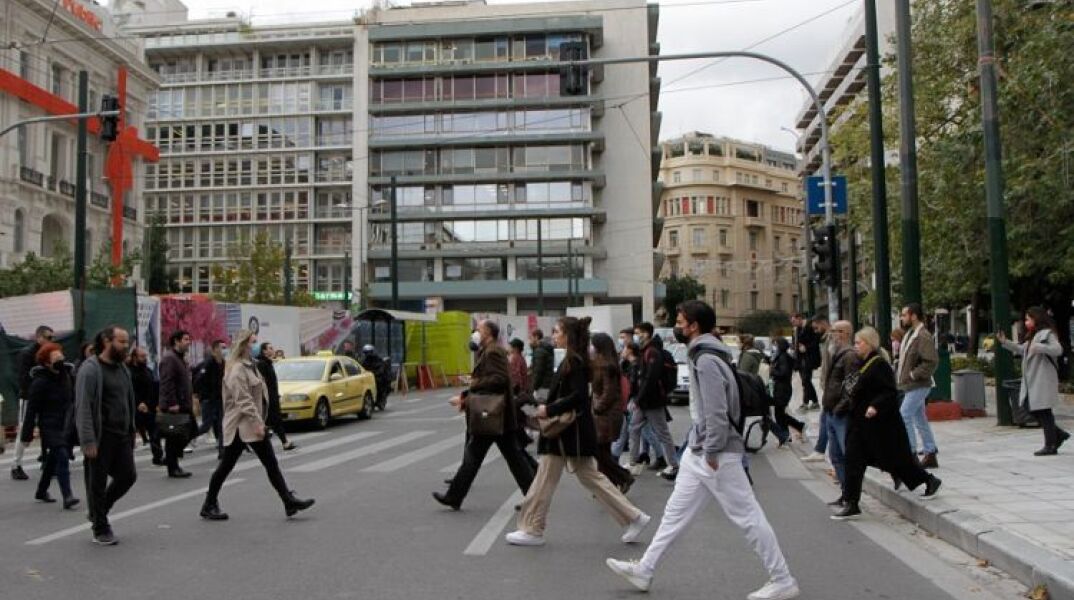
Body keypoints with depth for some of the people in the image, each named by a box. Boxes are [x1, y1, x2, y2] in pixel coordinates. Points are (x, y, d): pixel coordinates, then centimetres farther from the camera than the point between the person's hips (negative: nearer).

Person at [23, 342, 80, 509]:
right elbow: (32, 409, -13)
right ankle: (67, 496, -20)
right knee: (62, 456, -18)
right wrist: (27, 434, -14)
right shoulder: (40, 382, -14)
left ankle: (42, 491, 34)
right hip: (49, 426, -7)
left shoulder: (67, 375, 5)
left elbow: (73, 399, 15)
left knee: (53, 458, 16)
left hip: (65, 425, 7)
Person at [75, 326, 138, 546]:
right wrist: (88, 440, -21)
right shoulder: (91, 369, -12)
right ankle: (101, 530, 17)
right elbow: (83, 407, -17)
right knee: (97, 483, 4)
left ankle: (98, 512, 30)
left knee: (128, 476, 8)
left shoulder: (122, 368, 13)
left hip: (122, 436, 7)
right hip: (100, 437, -7)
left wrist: (131, 432, 15)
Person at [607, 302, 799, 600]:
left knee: (748, 516, 0)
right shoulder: (703, 356, 11)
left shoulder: (706, 360, -20)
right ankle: (645, 569, 21)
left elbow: (716, 412, -24)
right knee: (676, 512, 13)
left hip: (717, 455, -10)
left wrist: (711, 452, -19)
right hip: (699, 452, 10)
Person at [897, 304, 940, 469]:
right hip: (910, 385, 10)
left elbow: (932, 362, -26)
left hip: (918, 385, -10)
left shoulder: (924, 336, -17)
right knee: (920, 419, 13)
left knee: (904, 416, -11)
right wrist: (900, 375, 12)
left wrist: (913, 374, -21)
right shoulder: (910, 334, 14)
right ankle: (930, 455, 20)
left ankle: (910, 453, -4)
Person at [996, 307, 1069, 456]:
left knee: (1044, 413, -3)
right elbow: (1021, 350, 27)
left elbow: (1058, 350, -24)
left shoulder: (1047, 334, -11)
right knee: (1034, 411, 12)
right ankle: (1059, 434, 22)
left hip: (1043, 381, -9)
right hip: (1032, 381, 9)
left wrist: (1039, 347, -34)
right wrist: (1005, 342, 19)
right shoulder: (1032, 337, 18)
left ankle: (1050, 446, 5)